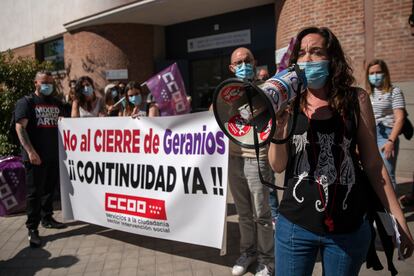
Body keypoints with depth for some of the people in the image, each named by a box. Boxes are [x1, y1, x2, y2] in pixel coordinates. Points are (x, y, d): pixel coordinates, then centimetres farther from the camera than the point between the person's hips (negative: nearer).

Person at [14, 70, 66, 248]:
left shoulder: (56, 103, 15)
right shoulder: (26, 102, -2)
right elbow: (20, 127, -12)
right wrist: (30, 151, -21)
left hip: (54, 155, 6)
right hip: (36, 157, -5)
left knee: (50, 189, 15)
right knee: (34, 192, -1)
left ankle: (47, 218, 29)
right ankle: (32, 229, 6)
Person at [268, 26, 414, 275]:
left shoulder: (356, 100, -3)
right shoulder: (287, 104, -2)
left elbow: (373, 163, 2)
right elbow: (278, 166, -5)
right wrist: (278, 127, -21)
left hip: (349, 227, 0)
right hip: (295, 225, 0)